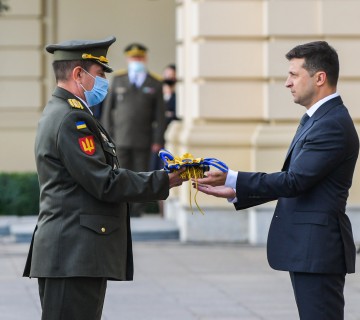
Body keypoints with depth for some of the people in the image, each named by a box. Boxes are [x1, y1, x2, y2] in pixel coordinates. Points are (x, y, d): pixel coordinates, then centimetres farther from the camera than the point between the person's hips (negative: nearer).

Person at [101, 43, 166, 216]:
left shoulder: (155, 84, 4)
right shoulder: (118, 80, 7)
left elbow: (160, 115, 2)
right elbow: (108, 109, 7)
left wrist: (158, 141, -5)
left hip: (143, 141, 0)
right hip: (121, 139, 0)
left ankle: (137, 210, 6)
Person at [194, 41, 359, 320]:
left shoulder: (334, 124, -17)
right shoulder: (318, 119, 16)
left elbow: (295, 181, -22)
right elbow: (295, 182, 17)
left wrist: (232, 180, -20)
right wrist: (236, 191, 9)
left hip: (318, 248, -11)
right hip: (308, 247, 11)